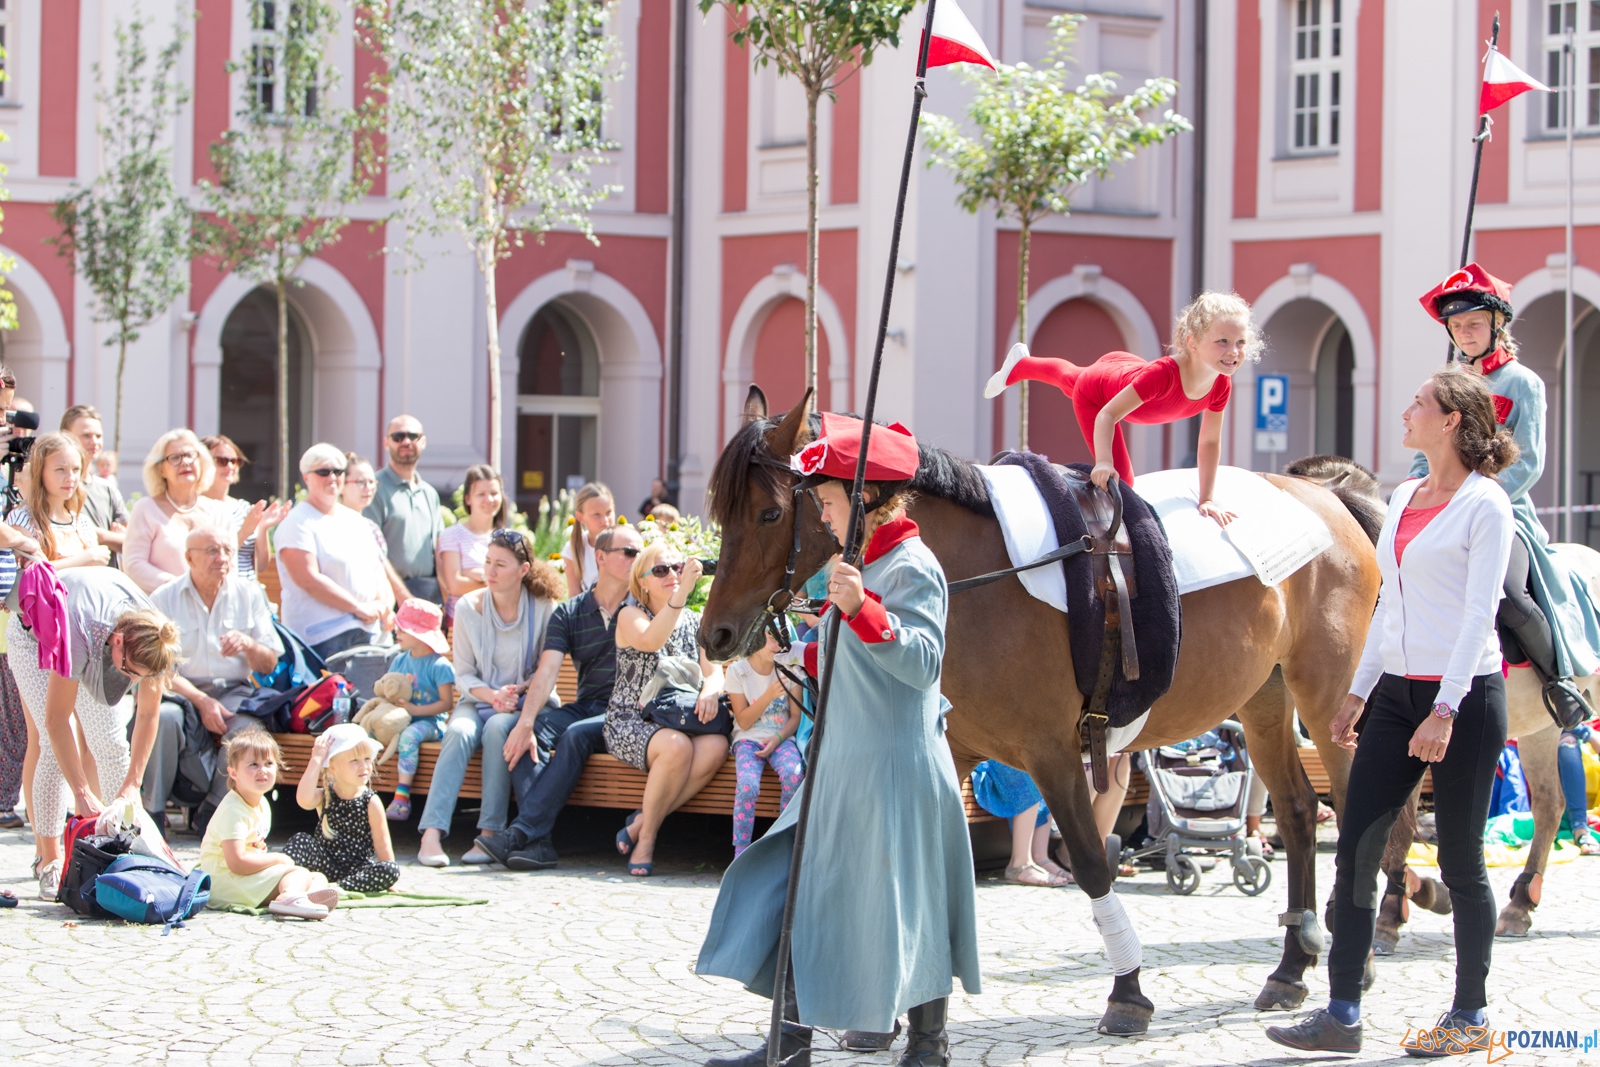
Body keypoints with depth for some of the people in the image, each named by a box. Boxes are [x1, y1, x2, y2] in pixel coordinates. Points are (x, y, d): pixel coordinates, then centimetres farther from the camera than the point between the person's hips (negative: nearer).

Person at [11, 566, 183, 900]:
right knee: (55, 746, -17)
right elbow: (56, 720, -39)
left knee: (112, 743, -5)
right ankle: (49, 863, -12)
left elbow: (148, 713, -19)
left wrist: (133, 784, -22)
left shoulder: (150, 638, -31)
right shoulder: (79, 637, -46)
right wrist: (83, 793, -39)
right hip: (33, 633, -4)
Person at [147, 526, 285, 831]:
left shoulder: (249, 594, 6)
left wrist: (248, 644, -15)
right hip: (181, 689, -1)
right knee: (164, 717, -35)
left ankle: (212, 813, -14)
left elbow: (269, 665, 8)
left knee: (250, 728, -31)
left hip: (233, 690, 2)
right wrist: (201, 701, -20)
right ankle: (153, 814, -23)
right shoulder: (164, 599, 0)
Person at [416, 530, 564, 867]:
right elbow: (463, 675, 2)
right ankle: (432, 833, -40)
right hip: (478, 701, 2)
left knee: (498, 729, -34)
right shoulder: (468, 608, 1)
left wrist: (516, 693, -18)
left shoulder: (544, 609, -4)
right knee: (460, 732, -31)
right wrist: (492, 695, -16)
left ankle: (490, 833, -34)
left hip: (525, 704, -2)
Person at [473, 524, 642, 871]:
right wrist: (526, 723, -17)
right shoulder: (569, 613, 9)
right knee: (523, 732, -23)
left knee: (577, 735, -32)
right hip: (584, 707, 3)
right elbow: (547, 672, -4)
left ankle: (521, 834, -37)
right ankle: (539, 843, -33)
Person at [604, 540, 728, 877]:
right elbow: (650, 640, -22)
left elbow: (714, 671, 6)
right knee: (677, 746, -37)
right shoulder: (630, 616, 1)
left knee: (716, 746, -31)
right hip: (630, 723, -4)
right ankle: (645, 837, -19)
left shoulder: (696, 622, 16)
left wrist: (710, 691, -19)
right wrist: (681, 594, -33)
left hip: (681, 722, 4)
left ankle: (642, 821, -20)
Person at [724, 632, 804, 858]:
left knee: (794, 775, -33)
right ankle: (740, 852, -21)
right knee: (747, 784, -33)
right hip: (749, 739, -2)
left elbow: (796, 716, 5)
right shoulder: (738, 670, -1)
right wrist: (769, 696, -18)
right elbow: (743, 721, -4)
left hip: (781, 738, 2)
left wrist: (778, 738, -14)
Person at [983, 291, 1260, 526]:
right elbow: (1107, 416, -43)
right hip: (1092, 396, -6)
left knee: (1070, 376, 36)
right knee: (1120, 480, -4)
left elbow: (1210, 443, -17)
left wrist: (1206, 500, -18)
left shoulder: (1221, 385, -32)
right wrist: (1104, 463, -56)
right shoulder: (1163, 374, -50)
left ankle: (1020, 363, 66)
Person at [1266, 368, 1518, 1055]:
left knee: (1460, 861, 1)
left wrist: (1446, 710, -21)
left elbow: (1478, 613, -14)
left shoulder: (1486, 505, -8)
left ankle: (1470, 1013, 14)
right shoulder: (1403, 497, 14)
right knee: (1356, 849, -1)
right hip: (1396, 691, 7)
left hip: (1466, 695, -7)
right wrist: (1358, 692, 17)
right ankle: (1341, 1017, 0)